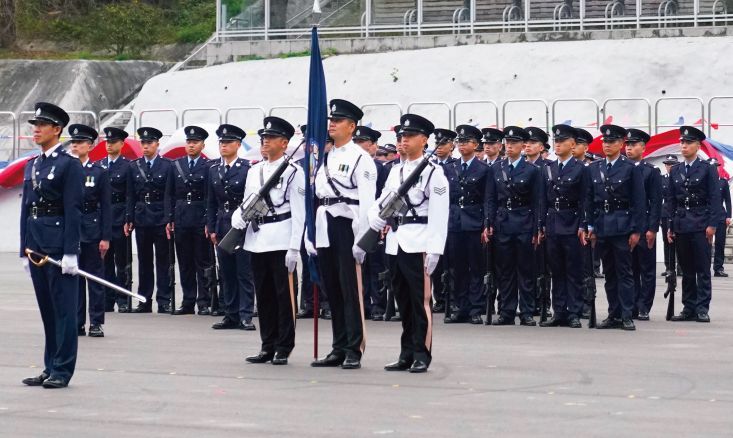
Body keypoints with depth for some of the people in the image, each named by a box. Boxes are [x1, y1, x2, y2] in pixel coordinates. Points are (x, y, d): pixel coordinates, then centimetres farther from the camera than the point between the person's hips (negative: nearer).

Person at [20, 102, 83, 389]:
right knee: (47, 309, 11)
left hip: (59, 244, -7)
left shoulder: (69, 165, -7)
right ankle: (50, 368, 16)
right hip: (36, 244, 7)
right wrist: (25, 250, 12)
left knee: (64, 308, -3)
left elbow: (73, 211, -12)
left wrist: (70, 252, -16)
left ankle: (62, 370, 0)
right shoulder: (31, 166, 15)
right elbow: (26, 209, 16)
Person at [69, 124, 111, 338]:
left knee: (95, 276, 0)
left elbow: (105, 206, 0)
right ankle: (77, 322, 10)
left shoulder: (99, 172, 1)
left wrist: (106, 237, -6)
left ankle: (96, 323, 4)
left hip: (92, 229, -3)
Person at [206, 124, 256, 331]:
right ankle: (231, 316, 12)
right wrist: (211, 228, 8)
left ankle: (246, 316, -3)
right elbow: (211, 203, 15)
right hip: (222, 227, 5)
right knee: (227, 274, 7)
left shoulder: (247, 169, -5)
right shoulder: (214, 171, 12)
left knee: (244, 273, -5)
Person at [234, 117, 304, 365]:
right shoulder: (254, 171, 15)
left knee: (284, 295, -3)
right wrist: (238, 217, -5)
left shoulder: (293, 172, -4)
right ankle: (268, 346, 15)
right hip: (257, 240, 6)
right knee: (264, 295, 9)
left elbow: (298, 212, -8)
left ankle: (284, 348, 1)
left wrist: (294, 248, -14)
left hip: (281, 240, -6)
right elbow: (246, 203, 19)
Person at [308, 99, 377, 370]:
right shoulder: (324, 159, 16)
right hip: (325, 229, 7)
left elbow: (367, 201, -11)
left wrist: (361, 239, -17)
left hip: (347, 226, -7)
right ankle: (339, 349, 14)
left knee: (351, 289, -5)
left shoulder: (359, 158, -5)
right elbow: (314, 197, 16)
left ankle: (354, 352, -3)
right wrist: (310, 237, 11)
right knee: (332, 291, 9)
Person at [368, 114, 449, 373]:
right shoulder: (395, 171, 17)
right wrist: (374, 222, -7)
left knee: (420, 300, -5)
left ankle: (421, 354, -1)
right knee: (404, 300, 10)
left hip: (418, 244, -7)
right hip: (396, 242, 7)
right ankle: (407, 354, 15)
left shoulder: (433, 173, -4)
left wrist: (433, 250, -16)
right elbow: (383, 202, 16)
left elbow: (438, 215, -9)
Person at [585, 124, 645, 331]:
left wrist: (636, 230, -10)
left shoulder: (631, 168, -4)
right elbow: (590, 199, 11)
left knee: (624, 273, -3)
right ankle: (614, 315, 13)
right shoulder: (594, 168, 9)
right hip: (602, 227, 5)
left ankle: (627, 316, -1)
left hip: (622, 227, -5)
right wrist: (590, 225, 4)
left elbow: (639, 201, -5)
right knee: (609, 273, 9)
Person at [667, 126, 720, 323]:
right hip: (681, 225, 4)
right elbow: (672, 200, 13)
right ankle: (689, 309, 10)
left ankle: (702, 309, -2)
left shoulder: (707, 169, -2)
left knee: (703, 269, -4)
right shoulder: (676, 171, 11)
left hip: (701, 225, -4)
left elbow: (715, 198, -5)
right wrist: (671, 225, 7)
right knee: (686, 270, 7)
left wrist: (712, 224, -12)